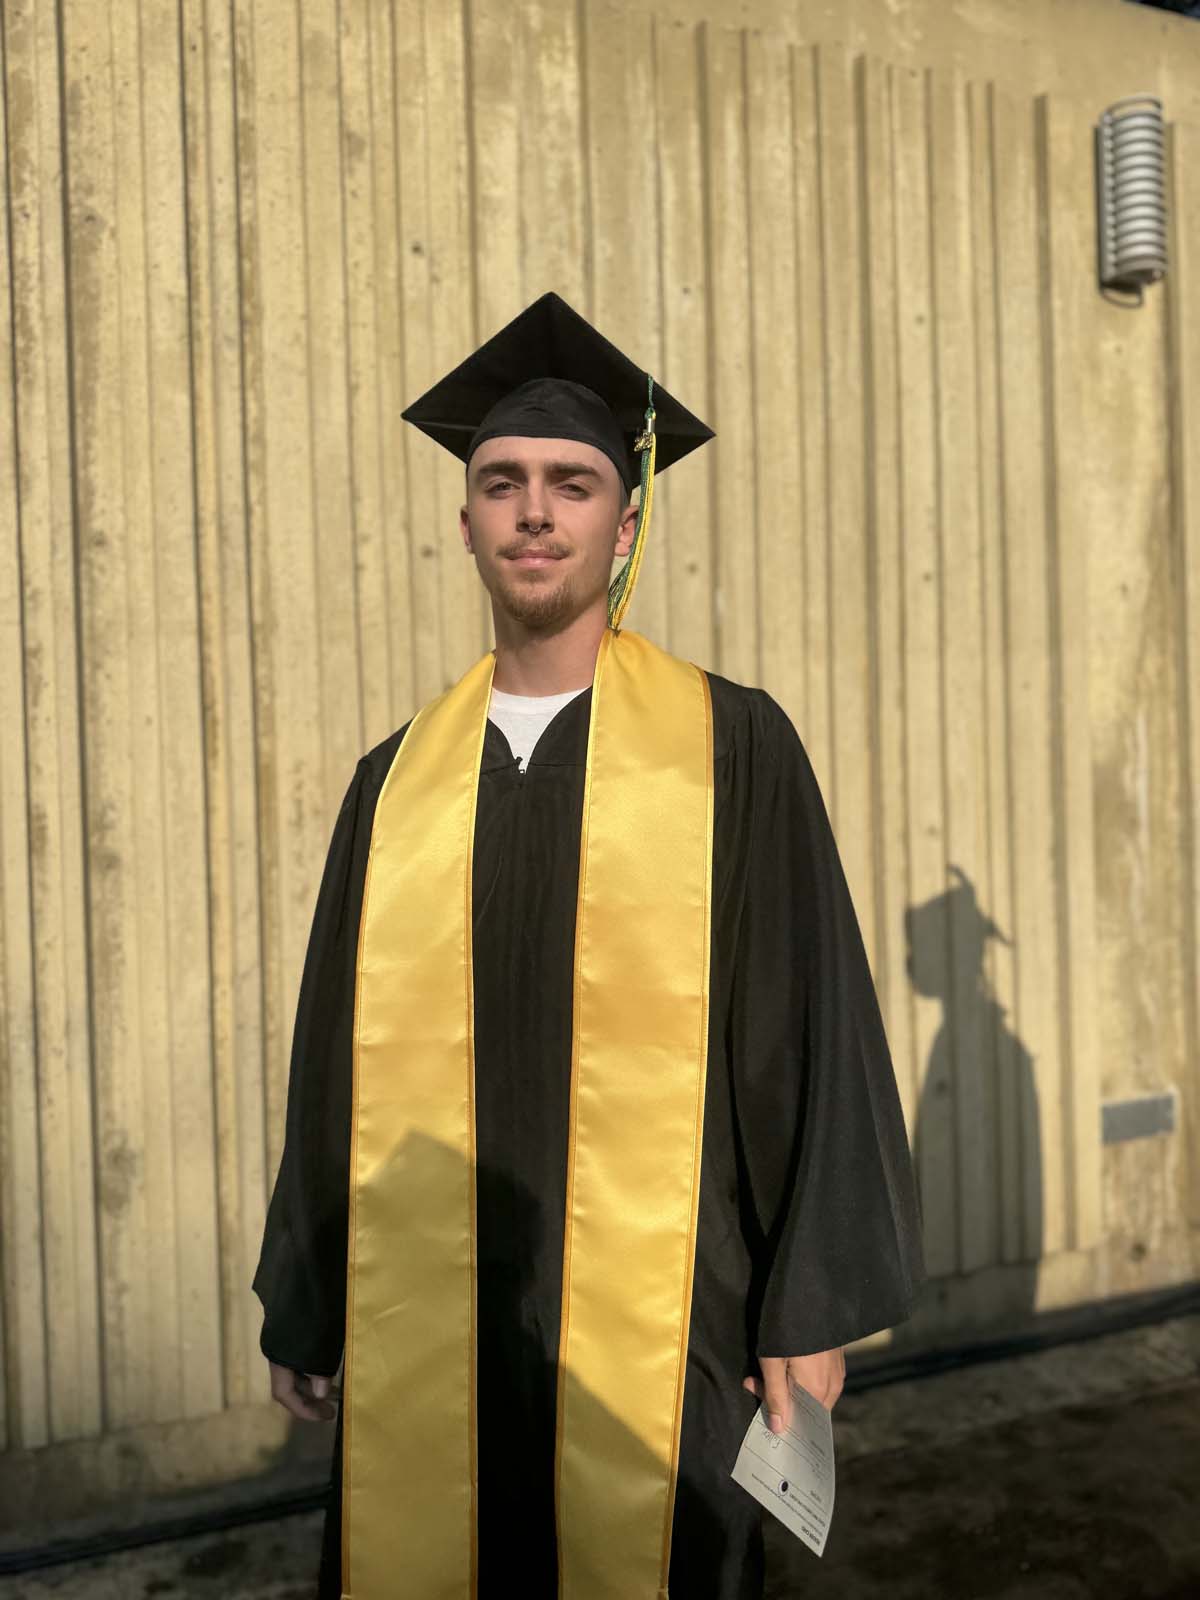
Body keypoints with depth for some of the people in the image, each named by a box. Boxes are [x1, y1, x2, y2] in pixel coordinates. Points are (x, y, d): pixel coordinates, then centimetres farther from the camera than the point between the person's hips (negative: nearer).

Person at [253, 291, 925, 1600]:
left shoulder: (732, 747, -3)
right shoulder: (397, 781, 5)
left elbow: (813, 1025, -4)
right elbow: (336, 1054, 9)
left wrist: (813, 1307, -4)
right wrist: (300, 1307, 12)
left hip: (655, 1313, -2)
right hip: (423, 1319, 3)